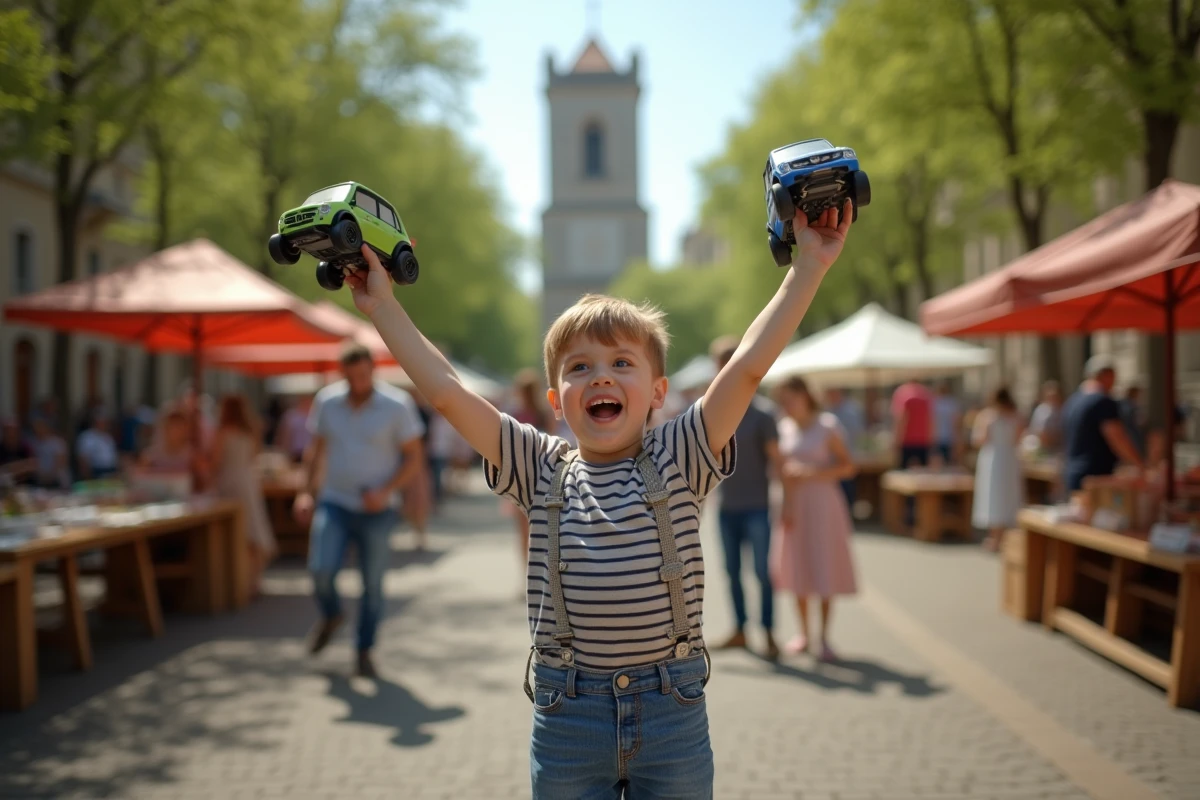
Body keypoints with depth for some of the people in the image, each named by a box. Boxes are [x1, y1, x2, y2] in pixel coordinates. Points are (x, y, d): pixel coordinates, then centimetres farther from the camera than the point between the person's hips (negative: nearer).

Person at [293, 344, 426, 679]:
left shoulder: (397, 406, -7)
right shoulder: (327, 402, 3)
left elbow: (414, 459, -4)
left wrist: (385, 492, -16)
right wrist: (307, 492, 9)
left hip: (376, 510, -2)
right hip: (333, 503, 2)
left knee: (373, 584, 3)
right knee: (321, 569, -16)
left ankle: (364, 652, 22)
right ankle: (330, 616, 17)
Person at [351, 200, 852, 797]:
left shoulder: (676, 461, -2)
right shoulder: (543, 471, 2)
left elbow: (747, 366, -10)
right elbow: (445, 392, -1)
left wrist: (808, 268, -13)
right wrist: (383, 307, 1)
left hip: (672, 709, -1)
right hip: (566, 713, 1)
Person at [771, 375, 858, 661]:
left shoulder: (827, 427, -5)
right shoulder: (784, 428, 7)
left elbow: (848, 466, -5)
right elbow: (783, 469, 12)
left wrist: (813, 474, -16)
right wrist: (785, 506, 0)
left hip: (822, 501, -4)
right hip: (793, 504, 4)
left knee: (825, 570, -3)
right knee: (796, 568, 4)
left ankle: (824, 638, 5)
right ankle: (803, 633, 17)